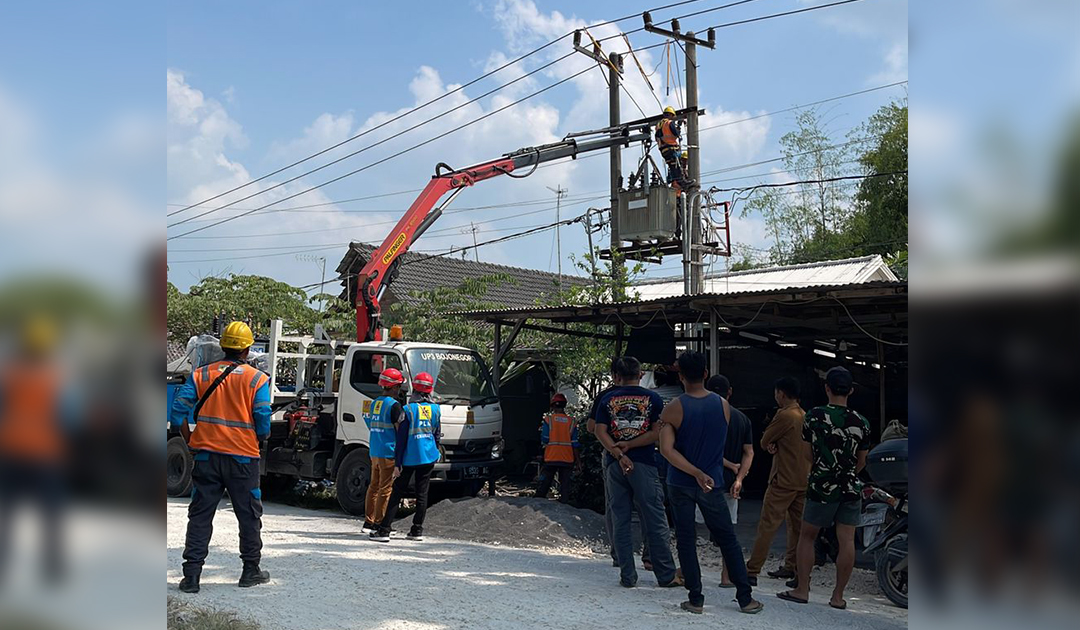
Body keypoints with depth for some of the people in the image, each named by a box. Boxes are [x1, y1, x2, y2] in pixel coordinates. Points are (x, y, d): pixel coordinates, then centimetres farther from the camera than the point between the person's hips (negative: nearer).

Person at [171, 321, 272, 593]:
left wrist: (191, 443, 8)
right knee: (249, 515, 12)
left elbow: (178, 412, -2)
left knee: (200, 515, 9)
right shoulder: (257, 379, -5)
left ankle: (191, 575, 6)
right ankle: (251, 570, 20)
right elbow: (263, 425, -9)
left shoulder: (200, 375, 2)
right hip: (243, 458, -2)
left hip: (206, 455, 2)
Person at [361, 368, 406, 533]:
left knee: (373, 486, 14)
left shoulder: (374, 404, 12)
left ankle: (368, 522, 18)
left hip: (374, 452, 8)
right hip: (388, 453, -8)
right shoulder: (394, 405, -13)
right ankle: (378, 524, -1)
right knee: (385, 489, -3)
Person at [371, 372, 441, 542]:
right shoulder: (435, 409, 2)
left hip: (409, 458, -3)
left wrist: (397, 463, -7)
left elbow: (401, 438, -10)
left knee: (397, 493, 1)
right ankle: (417, 531, 12)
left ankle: (384, 531, -1)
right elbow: (437, 435, 10)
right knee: (422, 494, 9)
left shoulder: (408, 409, -9)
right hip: (428, 458, 3)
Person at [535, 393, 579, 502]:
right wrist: (577, 458, 8)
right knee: (565, 482, 6)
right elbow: (575, 444, 1)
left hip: (551, 457, -1)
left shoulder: (548, 419, -5)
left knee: (544, 484, 6)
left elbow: (544, 440, -7)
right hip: (567, 459, 1)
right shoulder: (571, 422, 0)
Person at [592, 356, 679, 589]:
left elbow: (600, 431, -5)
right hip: (644, 464, -2)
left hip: (614, 465, 2)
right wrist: (629, 445, -6)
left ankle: (628, 576, 9)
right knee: (655, 522, 3)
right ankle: (666, 576, 7)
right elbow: (657, 433, -6)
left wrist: (619, 455, -12)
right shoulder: (652, 398, 2)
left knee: (620, 522, 8)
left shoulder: (607, 399, 6)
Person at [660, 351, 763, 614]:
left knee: (686, 541, 8)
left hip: (681, 484, -1)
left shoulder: (673, 409, -11)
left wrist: (696, 473, -17)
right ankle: (745, 598, 13)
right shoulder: (723, 406, -3)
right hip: (712, 483, 2)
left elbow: (667, 449, -20)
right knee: (728, 540, 10)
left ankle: (696, 599, 9)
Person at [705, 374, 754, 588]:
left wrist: (732, 466, -2)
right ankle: (727, 577, 10)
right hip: (730, 482, 5)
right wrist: (739, 478, -4)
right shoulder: (743, 418, 8)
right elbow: (749, 453, 3)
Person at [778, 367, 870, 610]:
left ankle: (802, 590, 13)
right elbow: (861, 462, 11)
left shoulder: (815, 416, -8)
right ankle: (838, 596, 8)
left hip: (822, 488, -2)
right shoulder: (861, 422, 1)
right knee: (847, 540, 4)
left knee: (806, 536, 10)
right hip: (851, 489, 3)